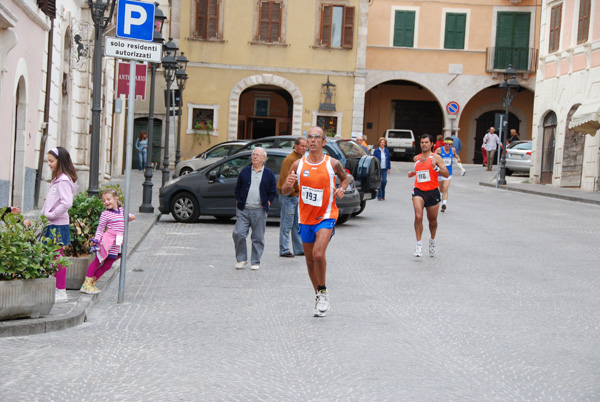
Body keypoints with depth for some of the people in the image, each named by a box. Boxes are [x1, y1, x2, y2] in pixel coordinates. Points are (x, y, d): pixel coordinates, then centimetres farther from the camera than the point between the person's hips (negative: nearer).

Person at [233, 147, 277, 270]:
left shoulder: (268, 174, 6)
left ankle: (255, 262, 13)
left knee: (258, 238, 2)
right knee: (238, 234, -8)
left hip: (259, 211, -1)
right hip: (243, 210, 1)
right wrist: (238, 201, 6)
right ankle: (241, 259, 8)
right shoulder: (245, 171, 11)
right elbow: (237, 188, 16)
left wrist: (267, 203, 0)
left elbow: (273, 191, 10)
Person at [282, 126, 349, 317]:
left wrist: (342, 188, -7)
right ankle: (319, 297, 29)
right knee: (310, 260, 11)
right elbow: (285, 192, 4)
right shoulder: (298, 165, -1)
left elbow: (345, 178, 15)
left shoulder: (332, 163, -6)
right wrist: (288, 184, -19)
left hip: (326, 216, -3)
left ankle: (323, 291, -1)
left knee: (318, 254, -23)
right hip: (305, 217, 4)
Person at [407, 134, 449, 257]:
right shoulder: (416, 158, 12)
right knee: (418, 217, -19)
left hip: (432, 192, -2)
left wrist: (436, 168, -24)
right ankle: (419, 245, -15)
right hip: (418, 191, 2)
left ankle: (432, 240, 39)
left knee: (432, 220, 12)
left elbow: (446, 174, -9)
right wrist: (413, 173, 12)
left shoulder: (436, 157, -3)